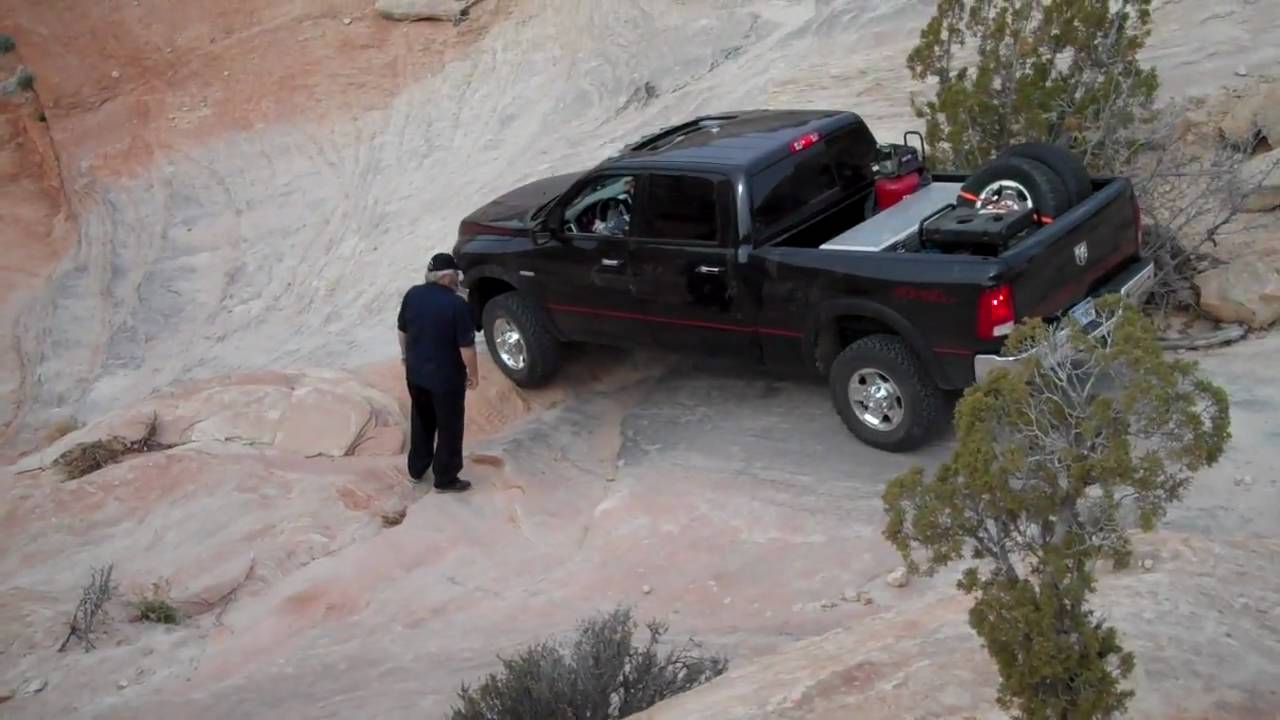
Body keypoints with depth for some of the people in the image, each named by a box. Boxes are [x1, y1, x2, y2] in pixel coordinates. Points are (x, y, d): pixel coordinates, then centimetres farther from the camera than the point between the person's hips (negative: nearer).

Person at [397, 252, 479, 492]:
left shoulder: (412, 295, -4)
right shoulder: (456, 304, -22)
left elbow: (403, 330, 9)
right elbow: (466, 345, -18)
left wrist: (406, 355, 25)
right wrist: (473, 373, -4)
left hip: (415, 372, 6)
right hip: (446, 377, -6)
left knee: (420, 421, 24)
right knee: (449, 427, 9)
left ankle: (417, 469, 36)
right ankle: (446, 479, 18)